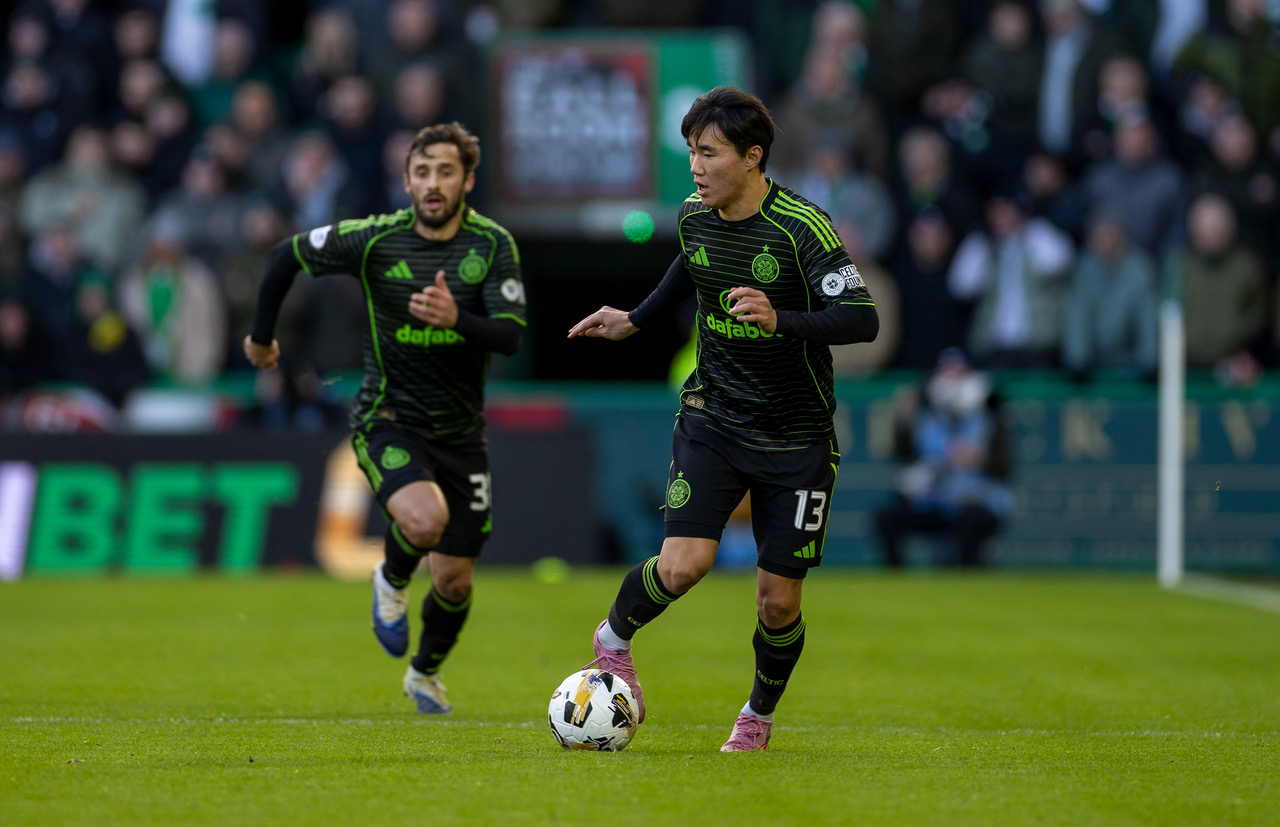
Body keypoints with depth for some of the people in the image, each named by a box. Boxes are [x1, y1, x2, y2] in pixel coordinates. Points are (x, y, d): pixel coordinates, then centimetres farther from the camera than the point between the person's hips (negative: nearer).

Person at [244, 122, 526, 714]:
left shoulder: (493, 245, -7)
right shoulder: (373, 240, -11)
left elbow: (510, 336, -15)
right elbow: (287, 255, 3)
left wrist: (457, 318, -35)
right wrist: (261, 336, 14)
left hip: (460, 431, 3)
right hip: (389, 418, -2)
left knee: (454, 581, 6)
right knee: (425, 518, -32)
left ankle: (425, 673, 38)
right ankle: (393, 580, 5)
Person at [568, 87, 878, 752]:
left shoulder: (801, 228, -19)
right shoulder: (694, 216, -1)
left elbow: (861, 319, -26)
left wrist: (779, 319, -40)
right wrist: (635, 321, 24)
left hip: (796, 440, -3)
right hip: (713, 418, 3)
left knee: (778, 600, 1)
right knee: (682, 565, -18)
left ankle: (758, 716, 28)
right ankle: (614, 640, 13)